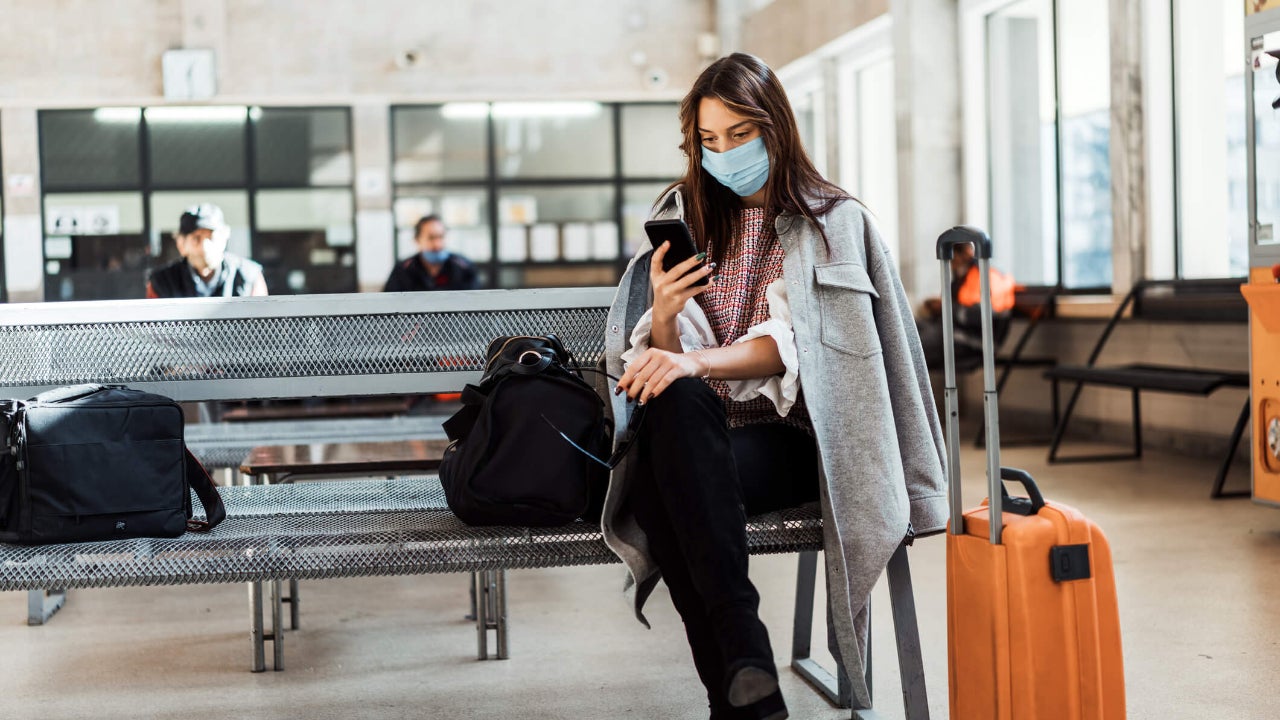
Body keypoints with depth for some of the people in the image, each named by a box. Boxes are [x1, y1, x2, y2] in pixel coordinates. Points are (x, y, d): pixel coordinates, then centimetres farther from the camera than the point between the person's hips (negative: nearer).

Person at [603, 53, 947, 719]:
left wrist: (696, 361, -26)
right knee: (674, 398, -35)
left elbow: (792, 343, -9)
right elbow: (657, 361, 11)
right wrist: (664, 314, -13)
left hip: (791, 438, -3)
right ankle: (741, 656, -39)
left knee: (668, 483, -34)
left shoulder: (834, 223, 7)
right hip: (697, 436, 3)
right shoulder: (684, 220, 18)